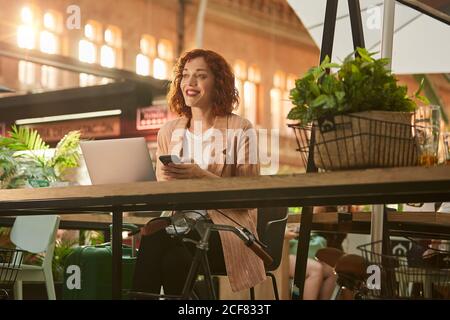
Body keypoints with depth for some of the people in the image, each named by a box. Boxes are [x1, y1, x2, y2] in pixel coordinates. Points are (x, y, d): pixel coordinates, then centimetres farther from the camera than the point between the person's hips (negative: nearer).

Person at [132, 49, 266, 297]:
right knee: (153, 236, -32)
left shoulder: (240, 130, 1)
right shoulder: (169, 131, 14)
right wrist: (167, 180, -12)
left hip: (226, 227, -3)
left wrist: (201, 176, -20)